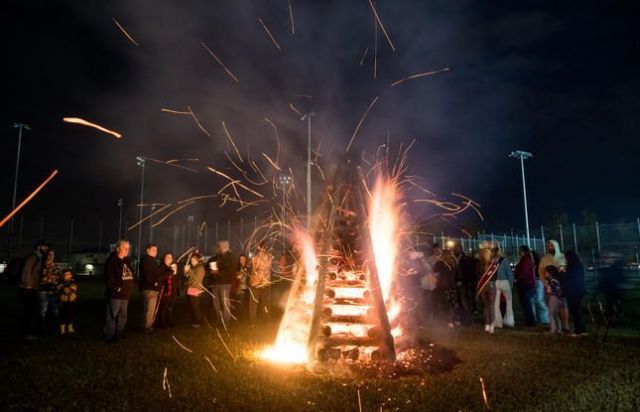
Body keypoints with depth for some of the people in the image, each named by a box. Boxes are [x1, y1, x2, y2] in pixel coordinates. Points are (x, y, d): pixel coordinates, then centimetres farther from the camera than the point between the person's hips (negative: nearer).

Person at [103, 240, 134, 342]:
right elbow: (109, 278, -17)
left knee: (122, 316, 15)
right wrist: (117, 288, -18)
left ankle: (119, 334, 26)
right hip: (115, 294, -8)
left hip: (125, 294, 8)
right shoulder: (112, 261, -10)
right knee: (112, 316, -3)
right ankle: (109, 337, 6)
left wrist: (129, 288, 12)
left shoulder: (127, 261, 15)